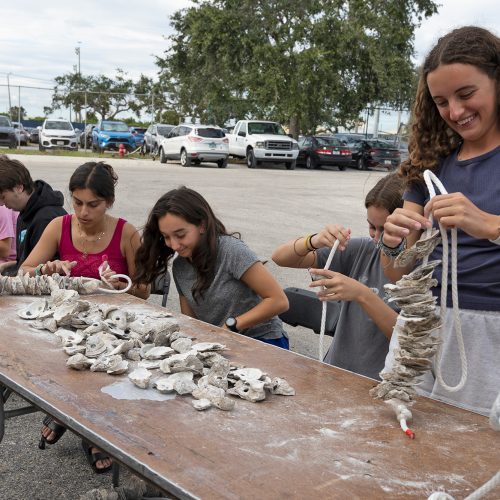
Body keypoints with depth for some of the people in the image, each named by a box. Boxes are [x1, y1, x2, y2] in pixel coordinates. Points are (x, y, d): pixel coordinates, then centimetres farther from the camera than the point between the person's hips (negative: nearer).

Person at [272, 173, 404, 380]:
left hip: (378, 385, -4)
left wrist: (362, 294, -26)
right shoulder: (362, 250, 2)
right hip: (334, 372, 5)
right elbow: (280, 257, 1)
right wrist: (313, 241, -20)